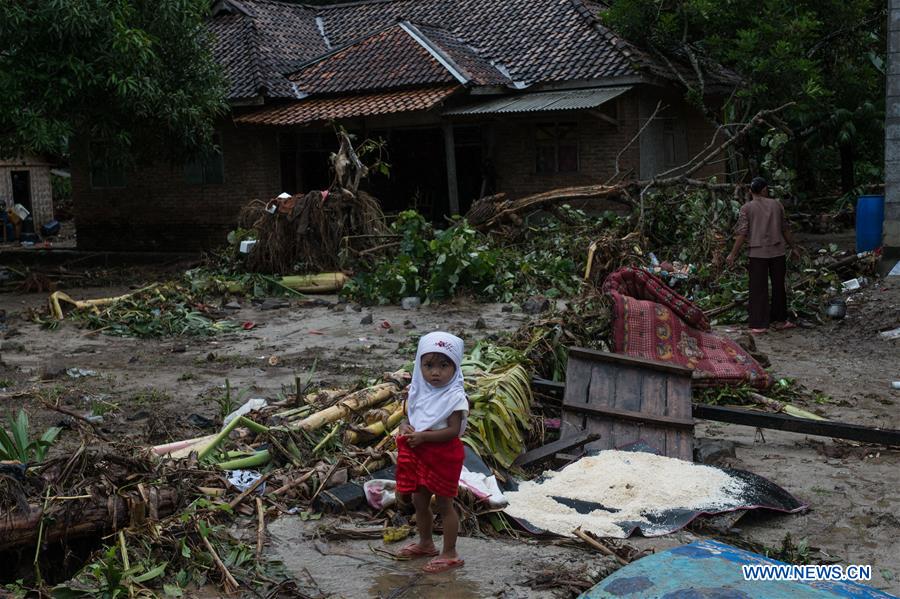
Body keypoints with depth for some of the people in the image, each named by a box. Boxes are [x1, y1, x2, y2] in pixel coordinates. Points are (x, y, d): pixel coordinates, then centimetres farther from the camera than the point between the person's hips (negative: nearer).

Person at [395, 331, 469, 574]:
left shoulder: (455, 397, -18)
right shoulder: (418, 392, 3)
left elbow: (453, 430, -23)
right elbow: (410, 416, 12)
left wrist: (422, 436, -28)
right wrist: (405, 427, -11)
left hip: (444, 457, -7)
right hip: (419, 455, 7)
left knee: (444, 504, 4)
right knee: (419, 501, 19)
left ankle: (450, 554, 16)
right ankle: (426, 543, 40)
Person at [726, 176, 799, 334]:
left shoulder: (746, 208, -3)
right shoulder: (776, 205, 5)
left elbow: (741, 233, -8)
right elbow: (785, 229, 11)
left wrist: (733, 254, -4)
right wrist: (793, 246, 23)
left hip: (758, 253, -2)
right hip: (778, 251, 2)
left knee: (758, 289, 1)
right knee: (778, 286, 14)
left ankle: (759, 325, 1)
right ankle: (780, 320, 23)